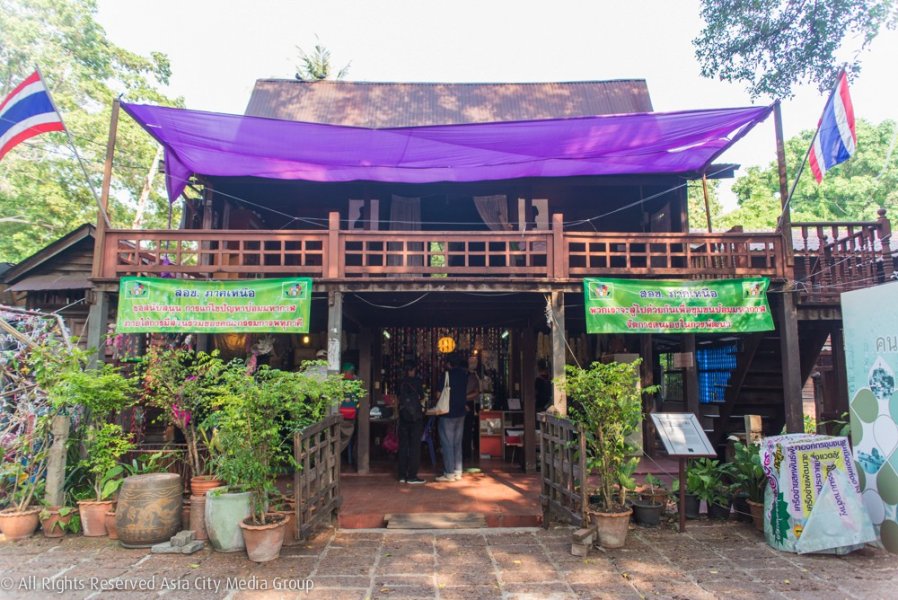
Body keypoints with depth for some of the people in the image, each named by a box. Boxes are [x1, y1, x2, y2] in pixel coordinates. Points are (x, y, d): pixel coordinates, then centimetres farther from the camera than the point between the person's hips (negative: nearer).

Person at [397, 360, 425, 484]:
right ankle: (412, 476, -1)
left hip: (403, 417, 4)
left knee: (403, 445, 9)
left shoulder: (401, 382, 4)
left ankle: (402, 475, 12)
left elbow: (399, 398, 10)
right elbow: (421, 396, 2)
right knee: (415, 446, 0)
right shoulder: (416, 381, -6)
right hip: (415, 416, -4)